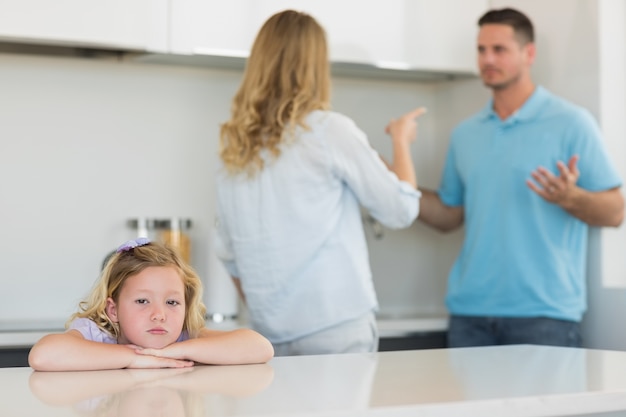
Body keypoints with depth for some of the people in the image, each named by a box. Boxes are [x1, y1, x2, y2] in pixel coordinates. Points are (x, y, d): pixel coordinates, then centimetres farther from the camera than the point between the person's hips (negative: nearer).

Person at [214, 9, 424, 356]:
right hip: (336, 328, -5)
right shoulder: (329, 130, -7)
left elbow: (228, 253, 12)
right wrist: (401, 140, 16)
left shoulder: (233, 145, 6)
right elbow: (401, 210, 0)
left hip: (270, 333, 5)